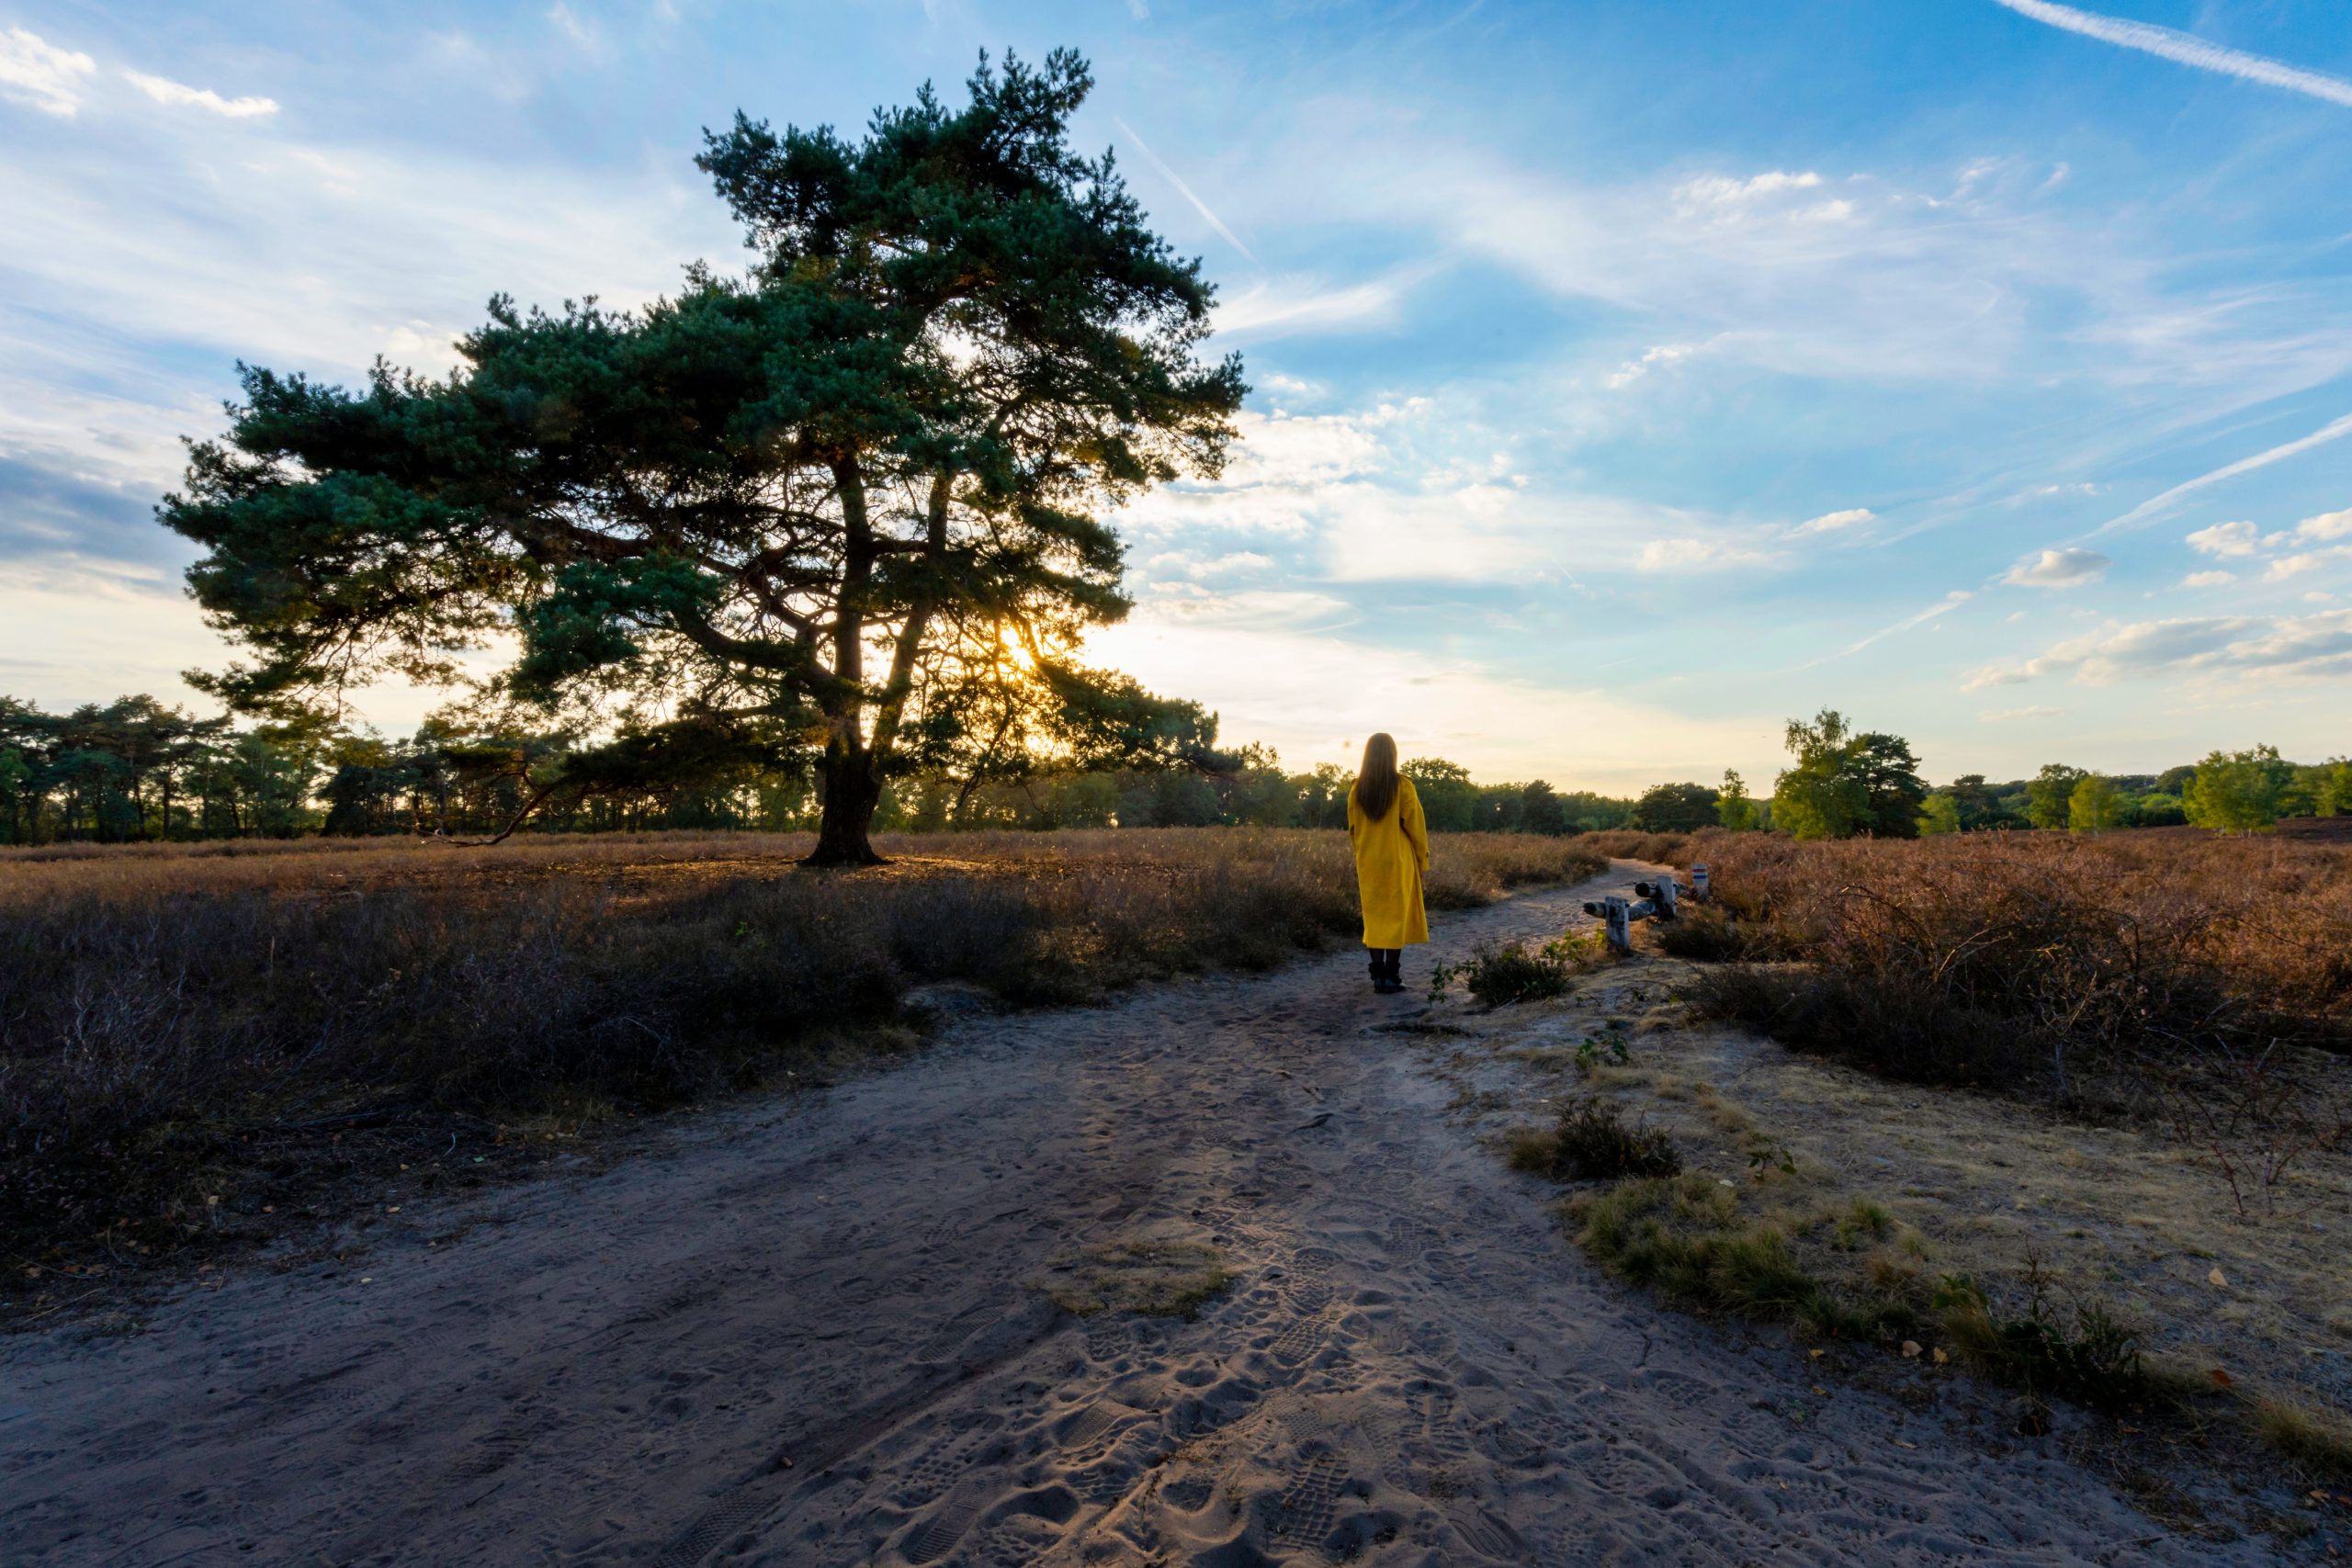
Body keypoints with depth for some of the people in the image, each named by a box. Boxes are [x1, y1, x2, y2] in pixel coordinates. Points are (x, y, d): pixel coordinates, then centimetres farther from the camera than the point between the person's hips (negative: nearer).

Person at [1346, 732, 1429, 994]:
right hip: (1398, 862, -3)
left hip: (1368, 864, 3)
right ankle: (1391, 978, 1)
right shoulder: (1402, 785, -10)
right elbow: (1415, 825, -6)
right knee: (1397, 917, 3)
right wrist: (1423, 859, 3)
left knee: (1374, 918, 11)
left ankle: (1377, 975, 12)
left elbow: (1353, 829, 9)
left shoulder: (1357, 789, 1)